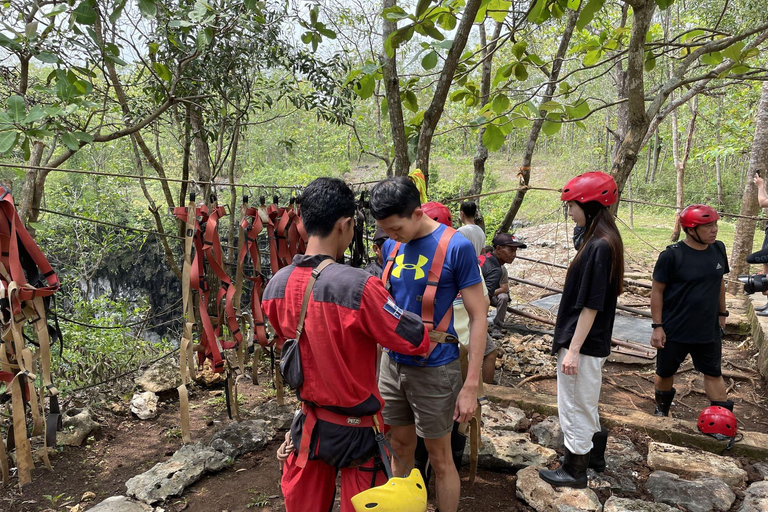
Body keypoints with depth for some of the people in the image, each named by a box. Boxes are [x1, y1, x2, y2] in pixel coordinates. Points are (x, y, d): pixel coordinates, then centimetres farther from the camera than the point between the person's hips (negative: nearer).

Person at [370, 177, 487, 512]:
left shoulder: (456, 247, -16)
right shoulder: (391, 245, 1)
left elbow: (478, 317, -13)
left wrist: (471, 385, -14)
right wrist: (377, 355, 12)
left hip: (434, 369, -5)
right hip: (392, 363, 5)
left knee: (440, 459, 10)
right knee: (400, 448, 19)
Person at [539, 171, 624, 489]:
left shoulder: (600, 246, -23)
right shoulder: (603, 240, 7)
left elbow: (591, 306, -23)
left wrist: (573, 350, -19)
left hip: (584, 344, -10)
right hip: (594, 342, 10)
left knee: (576, 406, 6)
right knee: (585, 404, 24)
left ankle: (574, 470, 23)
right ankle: (594, 455, 42)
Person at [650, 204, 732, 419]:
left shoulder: (718, 249, -2)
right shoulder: (671, 255, -18)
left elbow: (719, 282, 12)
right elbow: (657, 291, -13)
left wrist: (722, 313, 17)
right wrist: (657, 326, -13)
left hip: (708, 330, 4)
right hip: (674, 330, -4)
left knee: (714, 373, 12)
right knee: (665, 372, 13)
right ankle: (661, 412, 36)